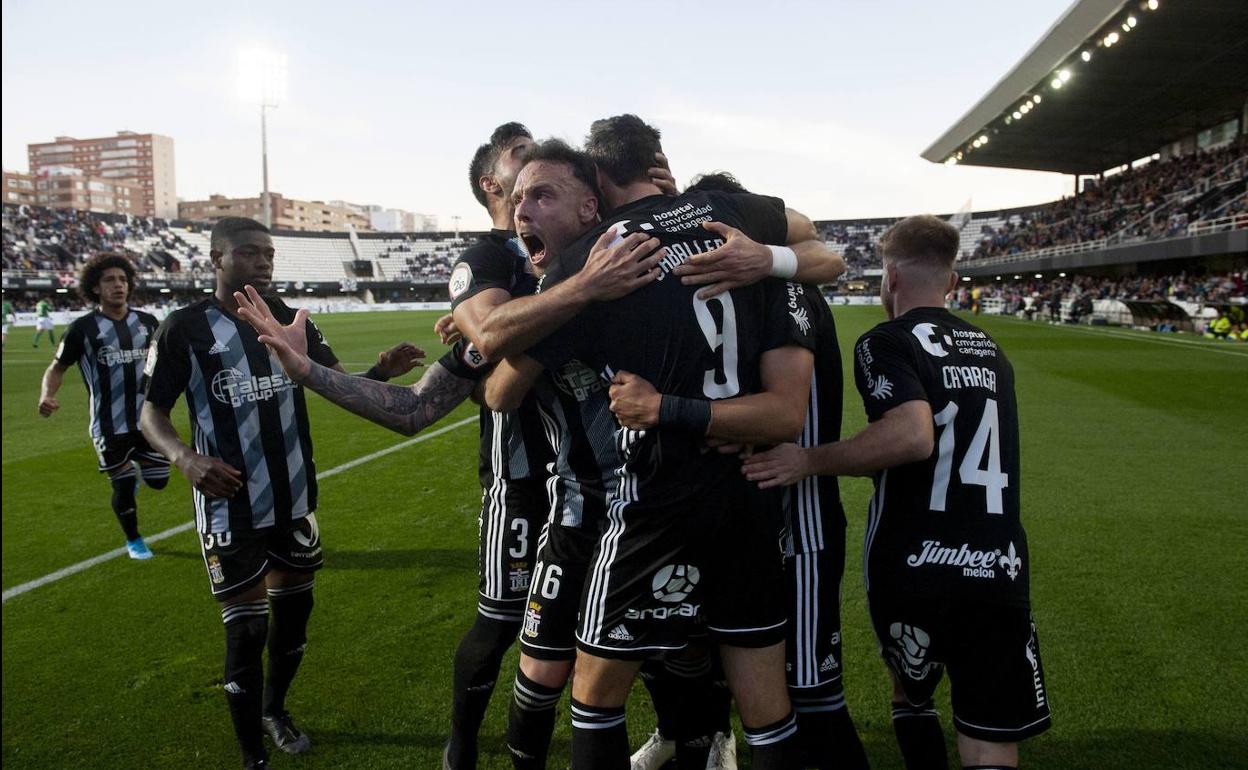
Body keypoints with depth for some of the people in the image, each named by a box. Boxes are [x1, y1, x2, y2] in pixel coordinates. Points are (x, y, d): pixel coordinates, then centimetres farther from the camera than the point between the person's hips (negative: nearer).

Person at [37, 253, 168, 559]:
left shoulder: (147, 322, 3)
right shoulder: (82, 327, -6)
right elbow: (57, 367, 1)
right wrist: (46, 395, -17)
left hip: (148, 419, 3)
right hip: (109, 426, -3)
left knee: (158, 481, 7)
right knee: (123, 487, 5)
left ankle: (135, 467, 45)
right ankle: (133, 541, 30)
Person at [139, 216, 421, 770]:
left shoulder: (290, 319, 4)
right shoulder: (185, 327, -8)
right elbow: (151, 414, -4)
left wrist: (381, 371, -19)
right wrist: (185, 457, -25)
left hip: (294, 497, 5)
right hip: (230, 504, -5)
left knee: (294, 606, 17)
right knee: (246, 628, -1)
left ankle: (275, 710, 44)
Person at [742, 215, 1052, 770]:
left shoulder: (887, 342, -7)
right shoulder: (989, 349, 14)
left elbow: (912, 435, -24)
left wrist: (808, 460, -18)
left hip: (913, 568, -4)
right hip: (999, 572, 4)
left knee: (911, 694, 25)